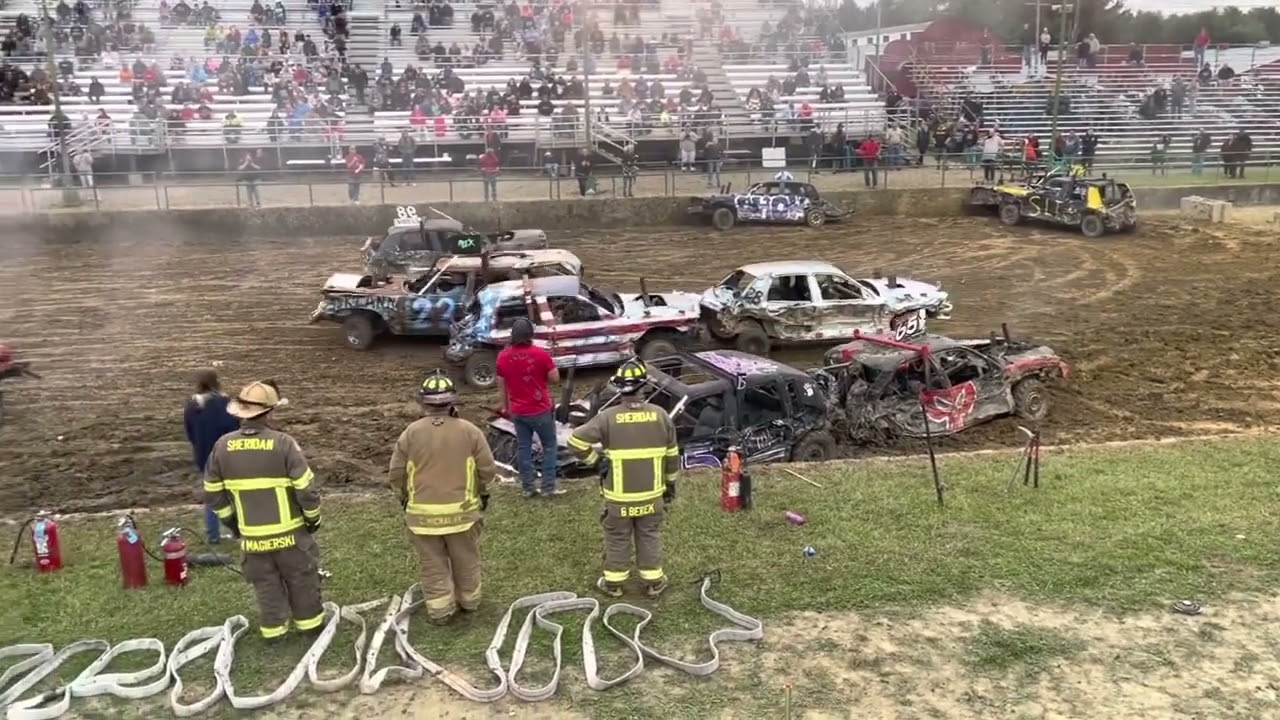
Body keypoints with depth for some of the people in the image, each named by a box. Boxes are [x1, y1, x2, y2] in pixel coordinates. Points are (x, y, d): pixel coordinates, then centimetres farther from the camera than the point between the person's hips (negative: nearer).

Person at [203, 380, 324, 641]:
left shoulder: (223, 446, -5)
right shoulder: (282, 443, -18)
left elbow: (213, 493, 5)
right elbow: (306, 488, -16)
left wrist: (231, 521, 18)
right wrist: (313, 517, 1)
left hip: (252, 536, 3)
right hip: (289, 533, -3)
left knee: (266, 586, 18)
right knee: (302, 581, 17)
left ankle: (273, 631, 29)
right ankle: (310, 625, 30)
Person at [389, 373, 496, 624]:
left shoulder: (410, 433, -6)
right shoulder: (469, 431, -7)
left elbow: (396, 474, -1)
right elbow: (488, 469, -4)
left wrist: (403, 498, 17)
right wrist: (483, 491, 16)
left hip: (423, 513, 0)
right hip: (462, 510, 0)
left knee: (433, 565, 12)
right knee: (466, 560, 18)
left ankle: (439, 610, 18)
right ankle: (469, 601, 33)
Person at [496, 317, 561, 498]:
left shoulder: (503, 356, -3)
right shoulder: (540, 354, -15)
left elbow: (501, 387, 4)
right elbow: (555, 379, -9)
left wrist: (506, 408, 15)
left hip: (518, 412, 4)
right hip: (541, 410, -3)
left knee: (523, 448, 11)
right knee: (549, 446, 9)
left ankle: (528, 487, 14)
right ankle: (549, 485, 7)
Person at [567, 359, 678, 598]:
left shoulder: (608, 417, -14)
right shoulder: (660, 415, -6)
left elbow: (576, 441, -14)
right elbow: (672, 455, 3)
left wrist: (596, 459, 1)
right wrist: (671, 482, 17)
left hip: (618, 495, -2)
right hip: (651, 493, 2)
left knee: (617, 539, 15)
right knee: (650, 537, 17)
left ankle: (613, 582, 27)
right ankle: (653, 582, 27)